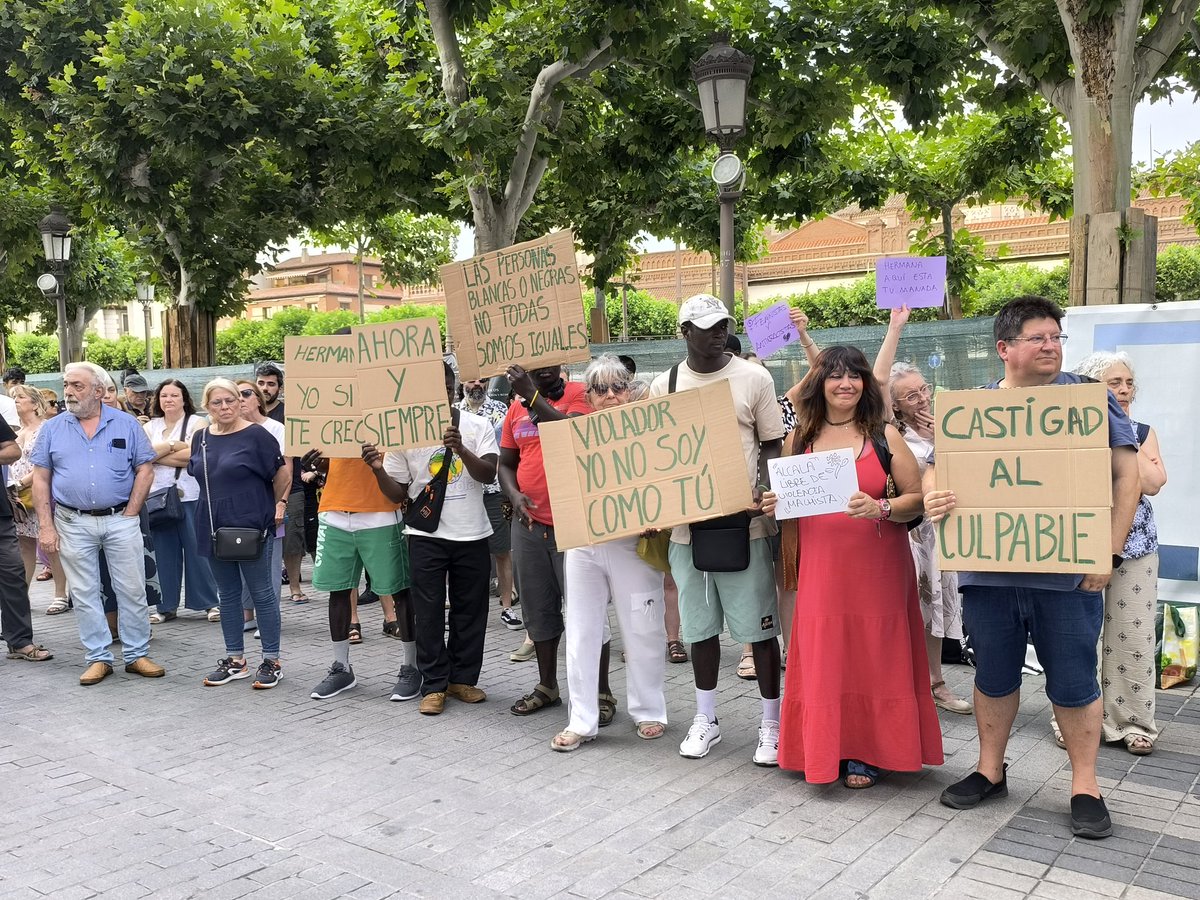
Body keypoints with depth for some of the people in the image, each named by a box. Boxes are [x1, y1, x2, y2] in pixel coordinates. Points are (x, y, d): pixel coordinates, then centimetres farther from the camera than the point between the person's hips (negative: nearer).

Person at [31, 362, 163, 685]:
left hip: (121, 520, -1)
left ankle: (136, 655, 14)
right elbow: (40, 479, 5)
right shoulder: (52, 429, 5)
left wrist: (130, 513, -6)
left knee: (132, 590, 3)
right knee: (84, 593, 6)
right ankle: (98, 658, 16)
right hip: (73, 523, 1)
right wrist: (46, 526, -2)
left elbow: (145, 469, 1)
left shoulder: (126, 424, 1)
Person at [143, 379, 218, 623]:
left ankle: (209, 602, 7)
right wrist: (174, 445, -11)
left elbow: (196, 455, -12)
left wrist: (158, 455, -8)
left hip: (190, 495, -3)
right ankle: (166, 606, 14)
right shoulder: (150, 427, 15)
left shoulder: (197, 423, 3)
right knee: (164, 552, 6)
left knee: (197, 549, -1)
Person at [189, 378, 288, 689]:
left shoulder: (256, 435, -9)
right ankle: (235, 660, 23)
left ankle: (271, 661, 10)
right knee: (227, 595, 13)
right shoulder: (201, 438, 7)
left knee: (262, 593, 2)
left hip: (251, 526, -6)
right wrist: (215, 504, 14)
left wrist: (277, 505, 2)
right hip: (214, 527, 6)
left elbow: (282, 475, -4)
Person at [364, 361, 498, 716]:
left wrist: (460, 449, -27)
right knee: (429, 613, 1)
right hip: (426, 536, -1)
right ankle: (434, 684, 12)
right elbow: (399, 493, 3)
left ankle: (462, 678, 23)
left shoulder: (478, 426, 0)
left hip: (472, 534, 1)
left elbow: (489, 475, -12)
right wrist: (379, 470, -17)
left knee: (470, 610, 9)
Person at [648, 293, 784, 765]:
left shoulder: (754, 379, -2)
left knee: (757, 625, 3)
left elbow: (771, 447, 2)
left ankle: (771, 722, 18)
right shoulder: (665, 385, 5)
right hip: (686, 523, 3)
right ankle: (705, 718, 28)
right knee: (700, 625, 13)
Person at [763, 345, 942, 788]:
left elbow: (918, 499, -1)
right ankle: (826, 750, 19)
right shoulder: (800, 438, 7)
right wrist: (774, 505, -3)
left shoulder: (884, 436, 0)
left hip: (878, 566, -1)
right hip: (820, 567, 2)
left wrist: (880, 508, -19)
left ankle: (865, 753, 18)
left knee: (874, 657, 3)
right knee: (824, 659, 3)